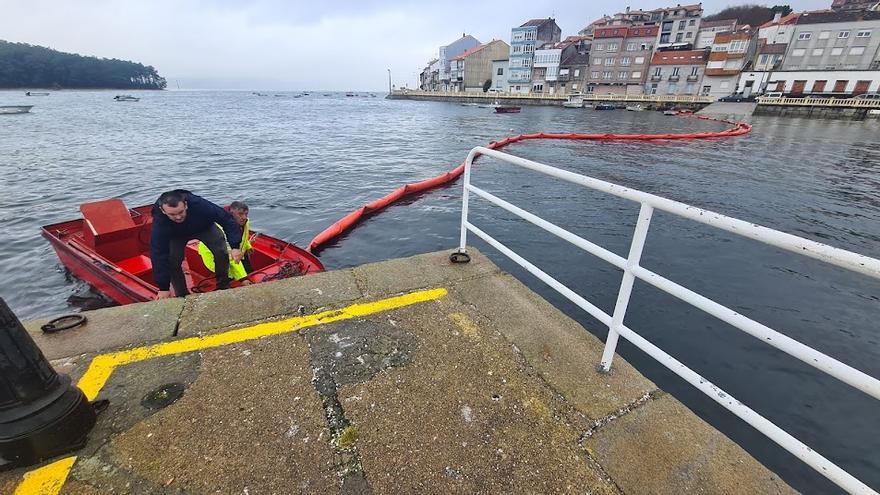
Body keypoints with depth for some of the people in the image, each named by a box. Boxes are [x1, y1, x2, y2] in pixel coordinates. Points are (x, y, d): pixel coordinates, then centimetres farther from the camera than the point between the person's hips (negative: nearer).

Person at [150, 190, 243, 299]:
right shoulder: (159, 222, -37)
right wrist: (163, 288, -30)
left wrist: (235, 247, -40)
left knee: (222, 252, -16)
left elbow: (227, 219, -32)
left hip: (204, 227, 0)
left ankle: (223, 287, 5)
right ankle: (182, 295, 6)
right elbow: (159, 255, -32)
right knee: (172, 262, -16)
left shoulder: (199, 205, -43)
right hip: (177, 235, 1)